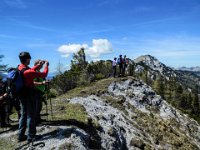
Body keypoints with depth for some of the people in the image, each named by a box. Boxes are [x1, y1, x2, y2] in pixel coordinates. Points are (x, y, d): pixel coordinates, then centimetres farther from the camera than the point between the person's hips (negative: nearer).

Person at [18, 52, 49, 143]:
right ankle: (31, 136, 14)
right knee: (31, 115, 4)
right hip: (29, 96, -8)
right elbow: (44, 74, -19)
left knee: (23, 115, 17)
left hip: (22, 95, 8)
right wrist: (46, 66, -2)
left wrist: (38, 65, 17)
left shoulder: (19, 68, 0)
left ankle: (21, 135, 25)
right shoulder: (28, 72, -26)